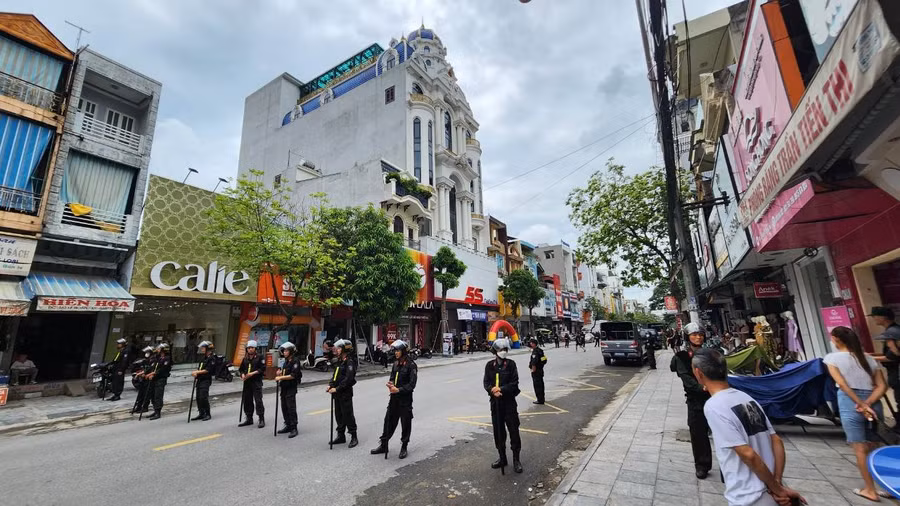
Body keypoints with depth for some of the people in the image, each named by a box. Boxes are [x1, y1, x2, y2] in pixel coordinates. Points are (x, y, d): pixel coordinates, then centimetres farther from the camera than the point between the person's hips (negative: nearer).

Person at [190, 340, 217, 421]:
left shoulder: (212, 358, -13)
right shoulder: (203, 357, 16)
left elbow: (207, 370, -18)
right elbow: (200, 368, 16)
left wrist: (197, 372, -14)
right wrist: (195, 373, -3)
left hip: (206, 380, -9)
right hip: (200, 380, 9)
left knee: (203, 397, -11)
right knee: (198, 397, 11)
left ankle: (208, 414, 0)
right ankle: (201, 413, 22)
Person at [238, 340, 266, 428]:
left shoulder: (260, 357, -4)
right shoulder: (245, 358, 14)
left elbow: (262, 369, -10)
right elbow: (241, 369, 16)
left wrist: (252, 373, -18)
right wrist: (243, 375, -4)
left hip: (257, 382, -6)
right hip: (247, 382, 6)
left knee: (258, 400, -7)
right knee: (247, 400, 11)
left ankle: (261, 419, 1)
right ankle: (249, 419, 26)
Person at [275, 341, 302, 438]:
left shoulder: (295, 361, -13)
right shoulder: (286, 361, 14)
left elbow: (293, 375, -20)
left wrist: (281, 378, -18)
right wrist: (280, 373, 2)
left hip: (291, 388, -9)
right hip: (284, 387, 9)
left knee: (291, 408, -7)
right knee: (284, 407, 14)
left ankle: (294, 428, 0)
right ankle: (288, 426, 27)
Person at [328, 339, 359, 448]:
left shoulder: (349, 362, -15)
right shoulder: (339, 362, 12)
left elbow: (348, 379, -22)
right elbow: (335, 375, 16)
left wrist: (337, 389, -22)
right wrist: (330, 385, 0)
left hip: (346, 394, -9)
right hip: (337, 394, 9)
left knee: (348, 415, -2)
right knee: (338, 415, 16)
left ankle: (354, 438, 10)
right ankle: (341, 436, 29)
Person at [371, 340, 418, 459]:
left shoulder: (411, 365, -14)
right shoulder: (396, 363, 7)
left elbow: (412, 384, -17)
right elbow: (392, 377, 15)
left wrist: (398, 390, -23)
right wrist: (390, 384, -7)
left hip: (405, 399, -6)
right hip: (394, 397, 6)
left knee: (405, 424, 8)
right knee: (389, 421, 14)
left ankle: (404, 448, 24)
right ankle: (383, 445, 28)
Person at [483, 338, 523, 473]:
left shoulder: (511, 364, -5)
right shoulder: (490, 365, 1)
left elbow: (514, 383, -10)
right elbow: (486, 383, -2)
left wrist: (501, 389, -22)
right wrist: (492, 390, -21)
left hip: (509, 402, -2)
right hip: (495, 402, 3)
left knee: (514, 431, 3)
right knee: (498, 432, 13)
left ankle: (516, 459, 20)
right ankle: (502, 458, 30)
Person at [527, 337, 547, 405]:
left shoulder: (535, 352, -22)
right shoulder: (540, 350, 8)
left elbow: (534, 363, -28)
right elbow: (544, 360, 17)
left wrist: (533, 370, -18)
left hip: (536, 371, -10)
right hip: (541, 370, 10)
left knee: (537, 386, -1)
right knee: (541, 385, 18)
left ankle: (540, 400, 4)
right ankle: (541, 398, 29)